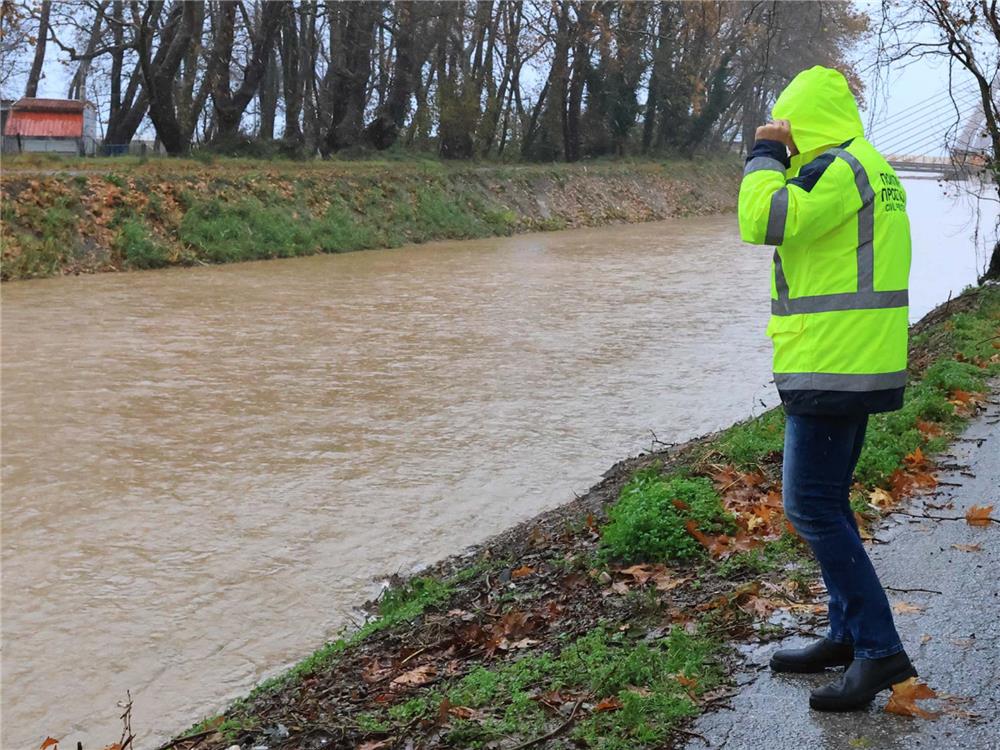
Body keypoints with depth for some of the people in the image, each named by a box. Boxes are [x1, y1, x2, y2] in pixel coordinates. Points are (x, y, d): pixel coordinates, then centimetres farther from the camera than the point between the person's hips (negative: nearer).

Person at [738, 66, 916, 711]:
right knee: (826, 501, 16)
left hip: (830, 368, -11)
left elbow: (764, 221, -23)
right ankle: (849, 635, 23)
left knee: (812, 506, -9)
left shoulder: (836, 168, -15)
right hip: (863, 364, 11)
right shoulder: (872, 167, 17)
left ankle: (879, 649, -8)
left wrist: (764, 156, -11)